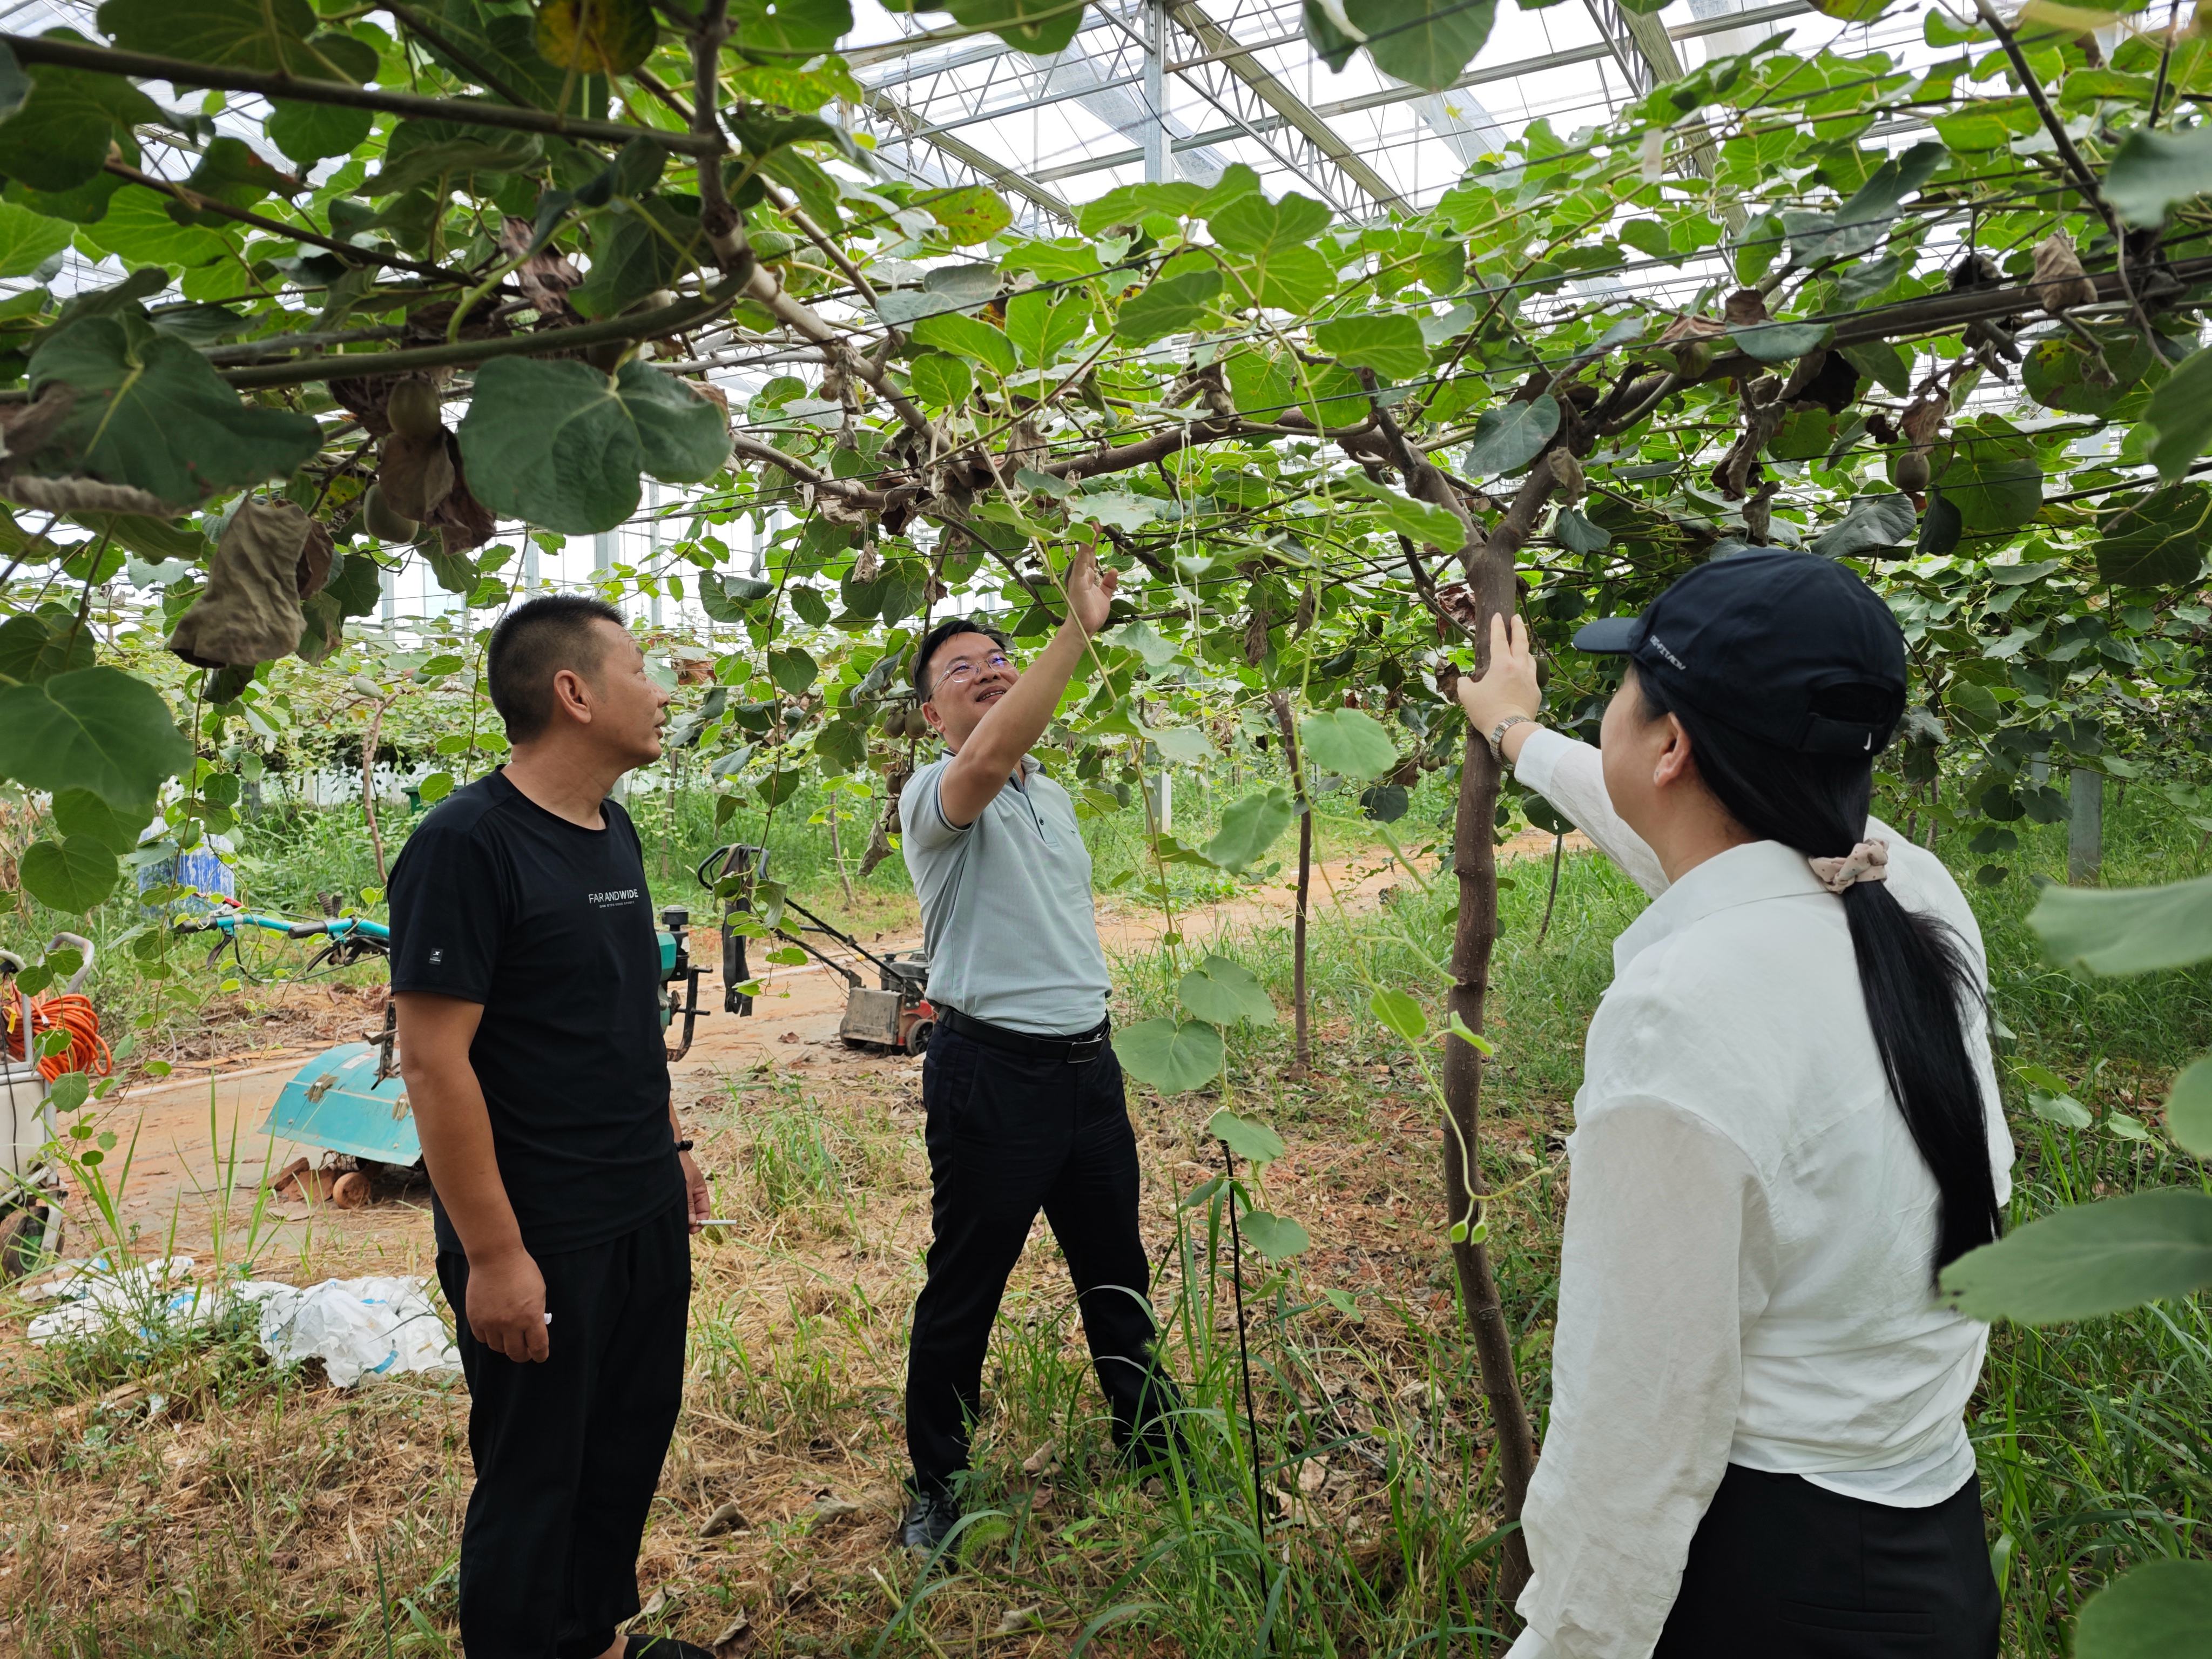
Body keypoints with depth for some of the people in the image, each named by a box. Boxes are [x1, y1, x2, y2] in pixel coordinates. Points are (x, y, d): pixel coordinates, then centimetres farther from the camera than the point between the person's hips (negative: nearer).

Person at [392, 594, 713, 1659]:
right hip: (543, 1245, -8)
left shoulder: (613, 833, 8)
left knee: (630, 1444, 20)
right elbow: (433, 1061, -20)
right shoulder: (467, 843, -18)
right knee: (534, 1480, 9)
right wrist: (492, 1253, -20)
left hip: (646, 1217, 8)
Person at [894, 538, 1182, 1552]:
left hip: (1087, 1060, 7)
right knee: (964, 1289, 6)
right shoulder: (935, 797, -11)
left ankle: (1150, 1441, 38)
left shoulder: (1053, 795, 15)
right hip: (992, 1070, -7)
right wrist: (1077, 629, -38)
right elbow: (987, 759, -36)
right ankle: (935, 1484, 24)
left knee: (1116, 1273, 19)